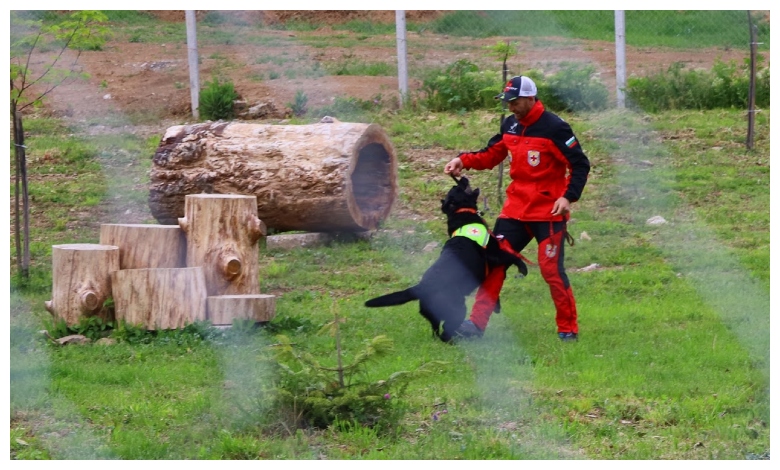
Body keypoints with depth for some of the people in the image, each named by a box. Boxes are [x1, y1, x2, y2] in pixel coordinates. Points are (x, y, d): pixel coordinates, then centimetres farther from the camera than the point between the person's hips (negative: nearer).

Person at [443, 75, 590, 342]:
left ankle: (568, 329, 6)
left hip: (548, 212, -7)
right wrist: (464, 161, -3)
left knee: (552, 270, -7)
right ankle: (477, 324, 5)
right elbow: (491, 155, 15)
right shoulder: (510, 125, 6)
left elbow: (580, 165, -12)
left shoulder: (554, 128, -14)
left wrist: (569, 197, -22)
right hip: (515, 209, 7)